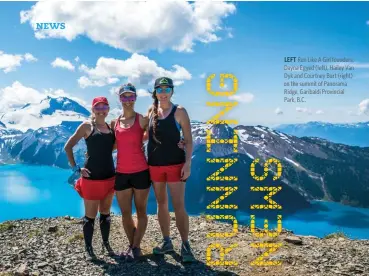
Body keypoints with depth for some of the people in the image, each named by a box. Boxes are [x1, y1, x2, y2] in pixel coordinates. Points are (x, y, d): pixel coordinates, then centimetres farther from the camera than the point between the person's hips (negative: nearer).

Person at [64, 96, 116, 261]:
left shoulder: (111, 127, 8)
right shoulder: (87, 126, -5)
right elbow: (68, 147, -5)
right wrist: (75, 168, -9)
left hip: (110, 177, 5)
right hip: (91, 178, -5)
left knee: (105, 213, 15)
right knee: (90, 215, 4)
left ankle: (106, 244, 28)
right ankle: (88, 248, 16)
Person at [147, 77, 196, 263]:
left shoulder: (179, 111, -5)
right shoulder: (151, 111, 7)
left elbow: (188, 139, -6)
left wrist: (188, 163, -15)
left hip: (175, 164, -4)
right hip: (155, 165, 5)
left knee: (179, 206, -5)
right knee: (161, 204, 12)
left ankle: (185, 245, 5)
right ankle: (167, 242, 24)